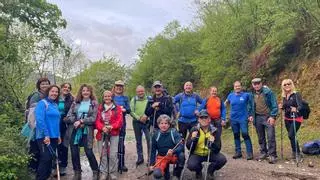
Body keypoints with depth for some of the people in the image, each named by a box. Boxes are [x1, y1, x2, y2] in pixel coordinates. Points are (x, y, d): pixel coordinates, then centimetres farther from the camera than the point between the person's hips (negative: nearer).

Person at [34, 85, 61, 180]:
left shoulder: (55, 105, 14)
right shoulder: (42, 103, -8)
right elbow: (39, 119, -18)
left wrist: (58, 135, 13)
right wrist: (46, 134, -21)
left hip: (53, 136, 7)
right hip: (44, 136, -7)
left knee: (50, 159, 11)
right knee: (46, 158, -10)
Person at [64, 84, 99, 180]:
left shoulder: (94, 103, 2)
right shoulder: (76, 103, 9)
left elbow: (93, 118, -6)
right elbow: (68, 116, 2)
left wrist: (81, 121, -16)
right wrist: (76, 122, -14)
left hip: (87, 131, -3)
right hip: (74, 130, 3)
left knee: (89, 152, -4)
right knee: (74, 152, 5)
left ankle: (95, 171, 16)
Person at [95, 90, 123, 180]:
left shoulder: (117, 108, 2)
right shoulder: (100, 108, 8)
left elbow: (119, 121, -5)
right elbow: (97, 120, 0)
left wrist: (112, 126, -19)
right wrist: (102, 127, -17)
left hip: (114, 133, -2)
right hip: (103, 133, 2)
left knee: (113, 154, -2)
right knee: (103, 153, 7)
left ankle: (112, 172, 12)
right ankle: (103, 172, 18)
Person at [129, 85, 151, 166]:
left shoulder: (148, 99, 2)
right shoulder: (133, 100, 5)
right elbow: (131, 111, -3)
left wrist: (146, 115, -22)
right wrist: (139, 118, -14)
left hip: (147, 122, -2)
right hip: (136, 122, 2)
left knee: (149, 139, -8)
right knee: (138, 141, 12)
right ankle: (140, 158, 24)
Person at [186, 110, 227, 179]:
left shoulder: (214, 130, -7)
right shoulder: (194, 129, -9)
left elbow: (217, 150, -11)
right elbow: (188, 147, -9)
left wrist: (213, 143, -31)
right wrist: (192, 138, -27)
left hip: (210, 154, 1)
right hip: (197, 154, -1)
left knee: (223, 159, -24)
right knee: (191, 165, -30)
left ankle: (210, 170, 9)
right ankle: (199, 170, 10)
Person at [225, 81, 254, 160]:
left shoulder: (246, 95, -3)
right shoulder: (230, 95, 5)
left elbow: (250, 105, 4)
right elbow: (226, 103, 22)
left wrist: (250, 115, -3)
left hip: (243, 118, -4)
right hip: (233, 119, 4)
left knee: (245, 134, -10)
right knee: (236, 135, 10)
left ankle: (250, 153, -4)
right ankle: (238, 152, 19)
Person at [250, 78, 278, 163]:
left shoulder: (268, 92, -9)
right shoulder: (252, 94, 6)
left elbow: (274, 104, -9)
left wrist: (272, 116, -15)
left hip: (268, 117, -5)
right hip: (257, 117, 5)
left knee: (271, 137, -8)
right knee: (261, 137, 13)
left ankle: (272, 155, -2)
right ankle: (263, 152, 26)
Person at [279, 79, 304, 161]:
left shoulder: (296, 95, -13)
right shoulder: (284, 96, 5)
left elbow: (300, 106, -23)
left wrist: (296, 109, -43)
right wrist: (282, 107, -7)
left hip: (296, 119, -6)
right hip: (287, 119, 6)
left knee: (291, 135, -14)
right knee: (291, 136, 11)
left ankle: (298, 154, 0)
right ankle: (294, 153, 24)